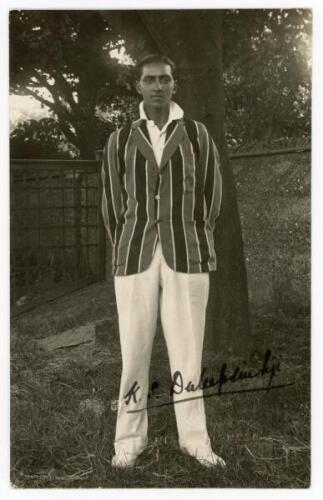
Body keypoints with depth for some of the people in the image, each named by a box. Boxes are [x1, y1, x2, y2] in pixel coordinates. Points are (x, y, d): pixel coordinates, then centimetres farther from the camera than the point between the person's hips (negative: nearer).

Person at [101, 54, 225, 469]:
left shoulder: (197, 135, 8)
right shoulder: (119, 140, 9)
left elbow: (212, 195, 11)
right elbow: (111, 203, 12)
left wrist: (194, 245, 10)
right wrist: (126, 250, 9)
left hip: (187, 256, 0)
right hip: (134, 256, 1)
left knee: (187, 348, 2)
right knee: (133, 350, 1)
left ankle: (194, 438, 13)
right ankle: (130, 439, 12)